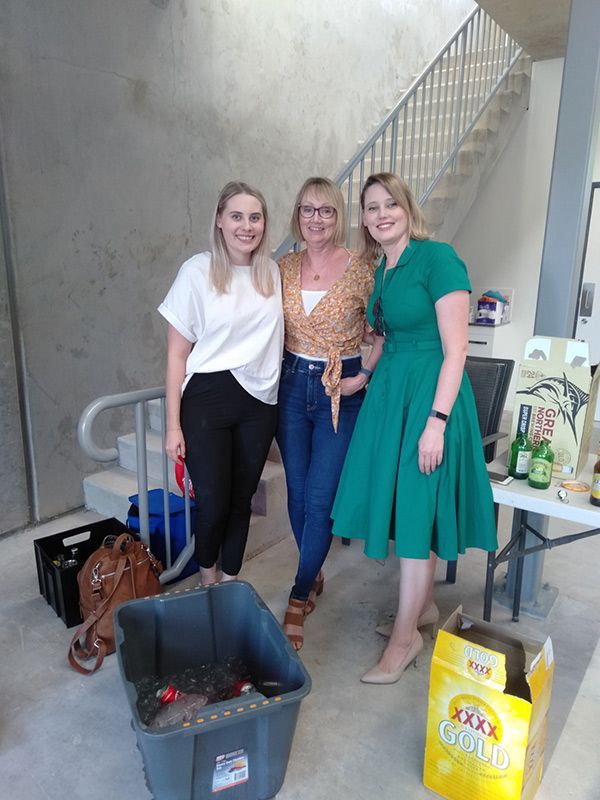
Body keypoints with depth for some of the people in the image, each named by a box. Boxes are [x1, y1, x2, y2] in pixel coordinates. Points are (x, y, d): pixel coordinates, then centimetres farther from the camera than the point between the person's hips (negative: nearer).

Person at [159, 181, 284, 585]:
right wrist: (173, 425, -6)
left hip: (259, 401, 4)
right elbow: (177, 354, -4)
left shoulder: (273, 272, 5)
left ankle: (231, 584, 33)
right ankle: (207, 580, 34)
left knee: (241, 499, 11)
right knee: (213, 501, 3)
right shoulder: (198, 271, -6)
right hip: (207, 400, -3)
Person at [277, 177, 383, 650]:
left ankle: (300, 599, 12)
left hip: (340, 394, -4)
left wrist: (365, 375, -11)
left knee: (319, 499, -4)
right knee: (297, 493, 12)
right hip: (292, 385, 4)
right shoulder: (283, 267, 4)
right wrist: (276, 372, 2)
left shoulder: (359, 269, -8)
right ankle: (314, 576, 34)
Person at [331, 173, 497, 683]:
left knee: (416, 508, -1)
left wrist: (436, 422, -20)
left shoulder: (437, 258, -12)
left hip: (430, 392, -8)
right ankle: (425, 606, 34)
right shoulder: (381, 270, 12)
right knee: (404, 504, 14)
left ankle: (406, 636, 15)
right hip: (390, 391, 8)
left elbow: (455, 349, -16)